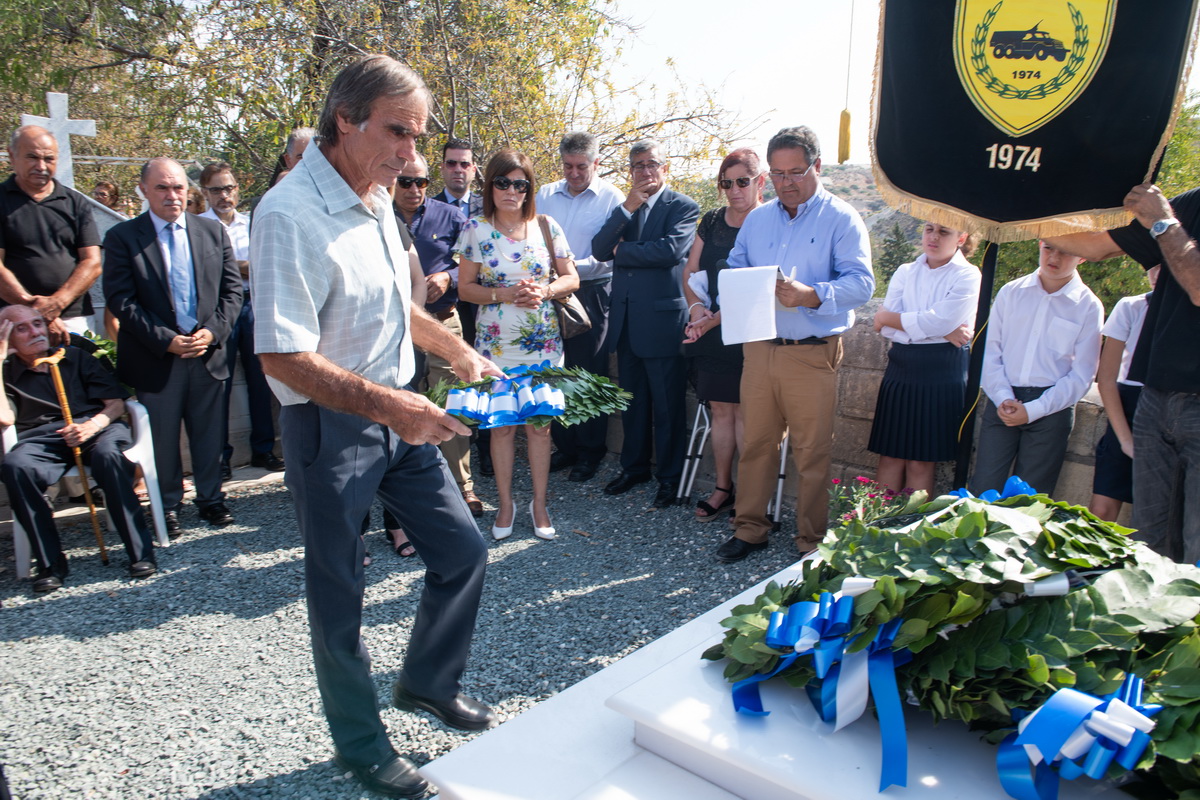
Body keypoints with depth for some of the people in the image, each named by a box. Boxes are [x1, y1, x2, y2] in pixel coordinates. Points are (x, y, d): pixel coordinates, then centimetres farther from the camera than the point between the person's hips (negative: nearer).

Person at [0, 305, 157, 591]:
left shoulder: (75, 357, 23)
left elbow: (116, 403, 13)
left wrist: (92, 425, -10)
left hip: (98, 428, 0)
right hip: (43, 439, 0)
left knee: (107, 454, -37)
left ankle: (141, 551, -33)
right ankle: (50, 562, -26)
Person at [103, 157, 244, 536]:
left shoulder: (213, 231, 7)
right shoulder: (122, 237, -2)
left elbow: (232, 288, 5)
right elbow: (120, 300, -8)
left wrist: (213, 331, -9)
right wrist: (165, 340, -15)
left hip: (208, 352, 2)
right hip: (155, 359, -2)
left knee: (210, 435, 11)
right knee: (162, 440, 8)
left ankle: (211, 498, 27)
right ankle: (168, 505, 25)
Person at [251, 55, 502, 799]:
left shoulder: (377, 200, 6)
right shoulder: (291, 214, -21)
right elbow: (283, 356, -26)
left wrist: (459, 352, 16)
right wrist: (388, 406, -33)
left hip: (400, 411, 8)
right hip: (331, 427, -8)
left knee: (463, 550, 13)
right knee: (340, 595, 9)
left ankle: (429, 681, 38)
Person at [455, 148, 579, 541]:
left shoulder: (546, 226, 3)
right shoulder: (477, 229, -1)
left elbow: (571, 277, 7)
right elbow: (465, 288, 0)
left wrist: (545, 291, -13)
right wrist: (504, 294, -16)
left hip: (544, 343, 1)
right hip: (496, 343, -1)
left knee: (540, 423, 5)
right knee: (502, 424, 5)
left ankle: (539, 503, 19)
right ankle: (505, 503, 20)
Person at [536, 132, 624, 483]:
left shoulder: (612, 198, -3)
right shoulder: (545, 195, 10)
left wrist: (571, 267, -22)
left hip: (591, 293, -4)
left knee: (589, 374, 3)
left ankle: (591, 451, 16)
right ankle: (564, 446, 22)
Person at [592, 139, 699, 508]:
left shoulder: (683, 207, -3)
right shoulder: (622, 209, 14)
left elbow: (671, 250, -20)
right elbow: (599, 250, 0)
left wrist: (621, 250, -8)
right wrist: (627, 209, -11)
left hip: (662, 320, -6)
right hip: (625, 321, 6)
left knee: (668, 406, 3)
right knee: (632, 402, 16)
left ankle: (670, 477, 16)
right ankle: (634, 467, 31)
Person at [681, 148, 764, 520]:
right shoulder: (711, 222, 12)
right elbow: (690, 271, 14)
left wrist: (715, 318, -20)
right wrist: (696, 305, -6)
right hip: (709, 333, 5)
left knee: (745, 411, -2)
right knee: (720, 410, 9)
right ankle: (723, 488, 19)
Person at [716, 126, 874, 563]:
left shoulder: (841, 219, -1)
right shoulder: (757, 219, 15)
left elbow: (861, 282, -10)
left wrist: (811, 295, -26)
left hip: (812, 353, -4)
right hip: (759, 348, 4)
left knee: (812, 453, 2)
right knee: (756, 444, 10)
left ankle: (811, 542, 16)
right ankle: (750, 528, 23)